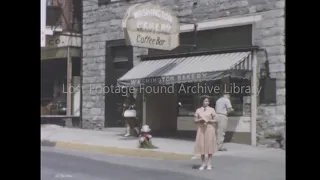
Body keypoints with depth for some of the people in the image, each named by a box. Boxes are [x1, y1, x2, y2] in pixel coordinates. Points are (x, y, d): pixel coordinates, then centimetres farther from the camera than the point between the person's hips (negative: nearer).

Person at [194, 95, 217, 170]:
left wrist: (208, 121, -15)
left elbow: (215, 120, 2)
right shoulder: (198, 110, 6)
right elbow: (195, 120, 5)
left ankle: (209, 164, 6)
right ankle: (203, 164, 10)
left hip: (209, 128, -1)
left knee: (209, 145, -1)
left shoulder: (211, 110, 2)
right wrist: (201, 120, -13)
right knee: (201, 146, 1)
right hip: (201, 129, 1)